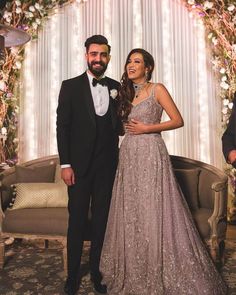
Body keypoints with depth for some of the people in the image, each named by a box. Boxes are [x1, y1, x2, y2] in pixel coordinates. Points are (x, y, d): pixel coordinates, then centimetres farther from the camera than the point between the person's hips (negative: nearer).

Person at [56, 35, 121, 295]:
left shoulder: (116, 87, 8)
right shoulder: (70, 86, -1)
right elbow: (62, 127, -5)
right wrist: (65, 164, -10)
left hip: (107, 165, 3)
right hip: (80, 165, -2)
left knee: (101, 219, 13)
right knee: (77, 220, 8)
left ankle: (96, 270, 31)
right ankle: (73, 274, 27)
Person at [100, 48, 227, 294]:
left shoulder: (157, 89, -1)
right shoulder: (125, 93, 16)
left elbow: (178, 120, -6)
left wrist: (147, 128, -12)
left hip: (150, 154, -6)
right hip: (128, 155, 6)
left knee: (153, 213, -2)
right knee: (130, 214, 9)